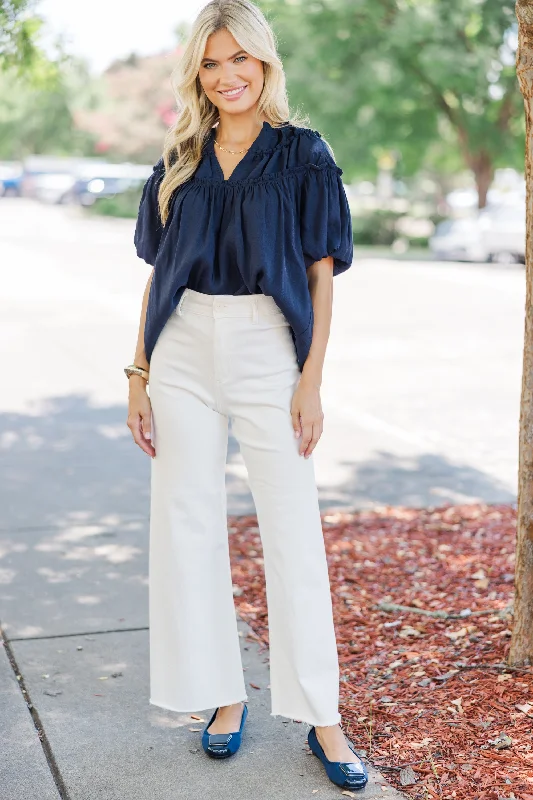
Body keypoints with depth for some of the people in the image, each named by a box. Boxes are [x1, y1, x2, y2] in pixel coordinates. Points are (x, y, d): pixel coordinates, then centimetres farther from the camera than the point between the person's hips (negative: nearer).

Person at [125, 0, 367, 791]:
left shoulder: (303, 154, 2)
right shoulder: (181, 160, 11)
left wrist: (312, 379, -9)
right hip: (185, 350, 4)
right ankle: (224, 696, 20)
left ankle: (322, 716, 9)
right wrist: (139, 374, 4)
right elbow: (160, 272, 11)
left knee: (293, 530, -1)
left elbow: (322, 274, -1)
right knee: (190, 525, 5)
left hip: (268, 350, -3)